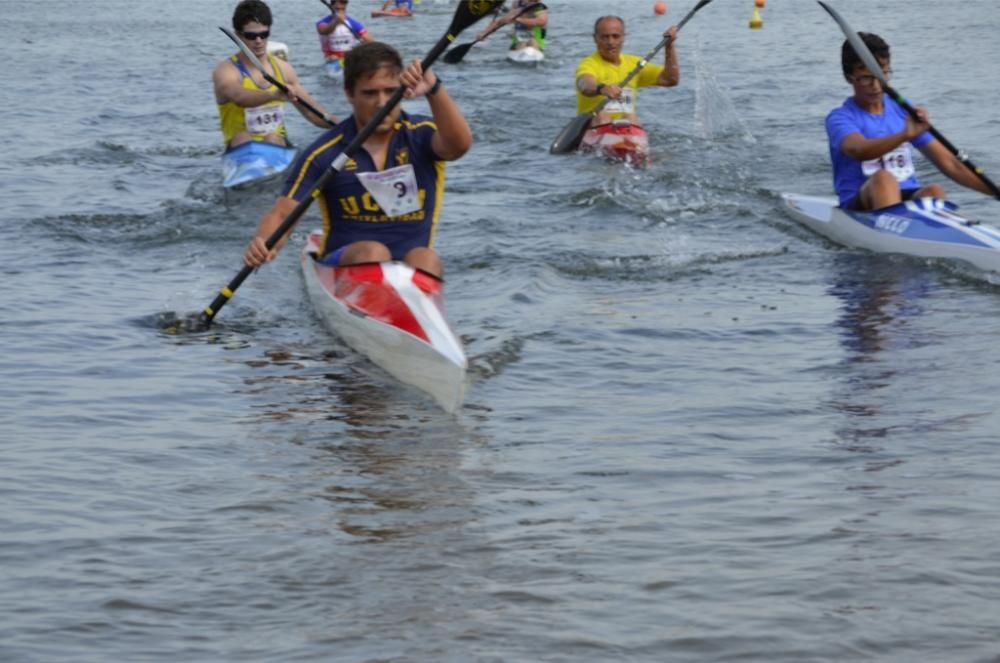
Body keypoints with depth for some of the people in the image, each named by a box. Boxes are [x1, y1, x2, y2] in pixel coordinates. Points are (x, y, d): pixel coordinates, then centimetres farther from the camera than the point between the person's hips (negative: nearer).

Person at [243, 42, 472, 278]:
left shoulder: (420, 136, 3)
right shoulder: (325, 153, 1)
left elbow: (459, 144, -20)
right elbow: (282, 213, -2)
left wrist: (434, 89, -36)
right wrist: (262, 245, -25)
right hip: (344, 265, -1)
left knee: (426, 261, -32)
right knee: (373, 252, -32)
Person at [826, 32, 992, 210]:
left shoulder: (903, 110, 14)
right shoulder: (840, 118, -2)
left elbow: (948, 163, 9)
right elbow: (858, 150, -27)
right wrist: (905, 135, -43)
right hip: (859, 206, -4)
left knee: (934, 192, -28)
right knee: (883, 178, -34)